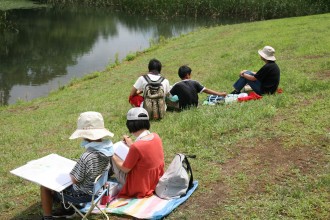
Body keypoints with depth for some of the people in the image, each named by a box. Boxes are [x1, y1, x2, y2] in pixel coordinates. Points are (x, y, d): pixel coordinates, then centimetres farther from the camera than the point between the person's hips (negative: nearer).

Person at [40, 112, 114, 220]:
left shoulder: (86, 157, -36)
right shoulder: (107, 148, -13)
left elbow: (75, 180, -22)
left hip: (83, 194, -7)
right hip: (97, 188, 7)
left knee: (45, 186, 12)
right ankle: (67, 209, 38)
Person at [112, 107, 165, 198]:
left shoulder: (136, 147, -32)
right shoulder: (156, 137, -11)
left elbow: (125, 169, -15)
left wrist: (112, 156, 0)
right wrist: (132, 145, 16)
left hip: (140, 187, -7)